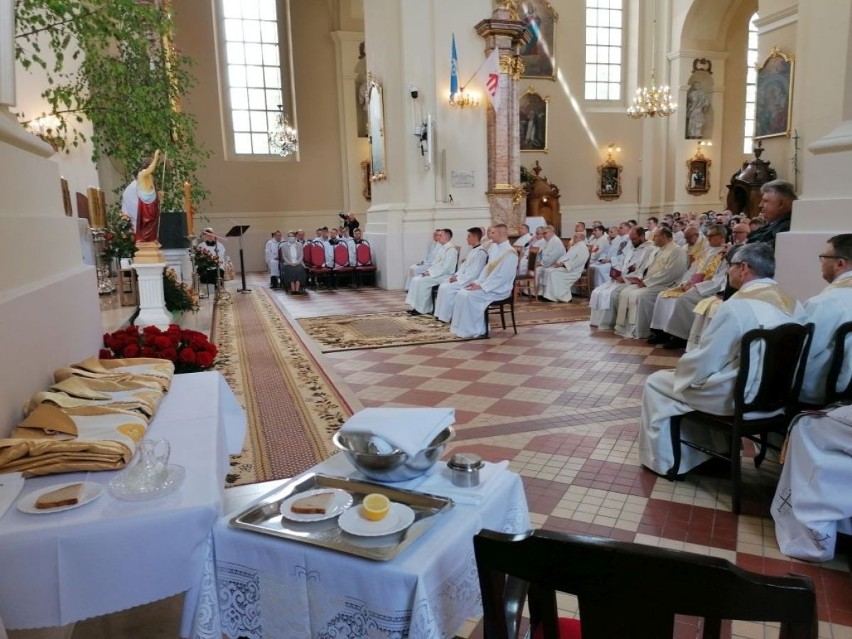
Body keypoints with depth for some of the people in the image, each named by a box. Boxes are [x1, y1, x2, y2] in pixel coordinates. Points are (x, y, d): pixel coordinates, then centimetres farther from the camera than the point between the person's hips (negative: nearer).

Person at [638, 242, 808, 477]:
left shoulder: (737, 305, -22)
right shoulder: (793, 305, 2)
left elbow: (703, 366, -19)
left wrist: (681, 366, 3)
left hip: (740, 398, -8)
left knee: (656, 383, 9)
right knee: (714, 370, 33)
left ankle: (663, 461, 22)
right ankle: (713, 450, 36)